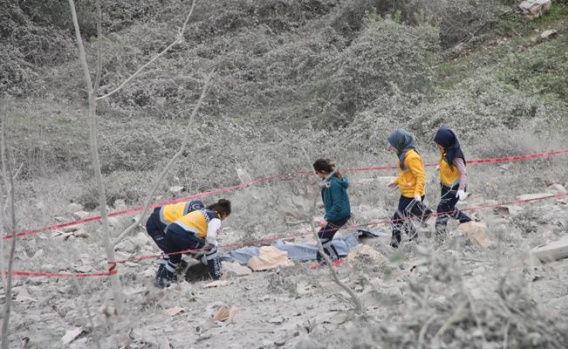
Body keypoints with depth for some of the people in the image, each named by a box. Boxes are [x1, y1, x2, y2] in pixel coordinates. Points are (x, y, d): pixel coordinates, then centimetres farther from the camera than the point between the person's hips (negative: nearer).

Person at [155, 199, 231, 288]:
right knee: (211, 248, 11)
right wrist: (215, 244, 13)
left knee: (174, 259, 31)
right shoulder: (216, 219, 3)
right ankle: (216, 275, 19)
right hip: (182, 235, -8)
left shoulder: (204, 211, 26)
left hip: (170, 230, 8)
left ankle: (161, 279, 37)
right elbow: (210, 238, -9)